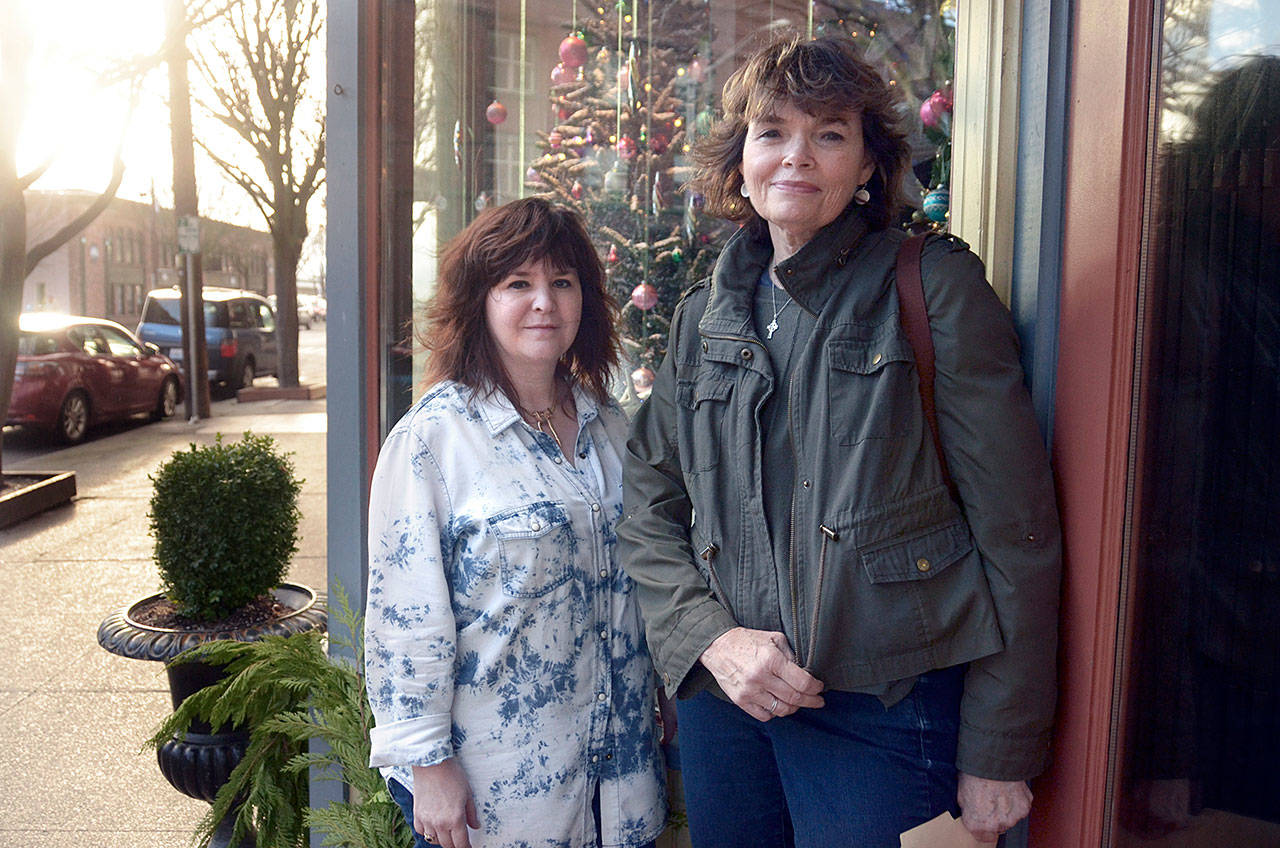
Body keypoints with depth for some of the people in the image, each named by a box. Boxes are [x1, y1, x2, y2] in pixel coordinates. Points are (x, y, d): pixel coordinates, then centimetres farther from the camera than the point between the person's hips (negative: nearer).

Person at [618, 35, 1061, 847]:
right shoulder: (704, 316, 8)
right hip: (724, 694, 4)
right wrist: (709, 636, -8)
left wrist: (999, 754, -8)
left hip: (887, 710, -4)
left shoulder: (937, 289, -6)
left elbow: (1017, 531, -8)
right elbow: (646, 508, 9)